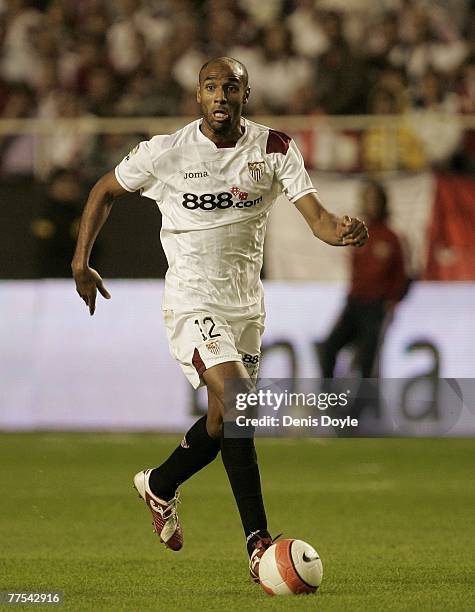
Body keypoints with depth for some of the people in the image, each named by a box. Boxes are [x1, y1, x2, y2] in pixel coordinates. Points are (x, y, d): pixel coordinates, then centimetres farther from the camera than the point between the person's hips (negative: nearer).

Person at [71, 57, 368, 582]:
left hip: (246, 303, 5)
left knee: (223, 420, 15)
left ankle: (159, 485, 45)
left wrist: (342, 232, -36)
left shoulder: (275, 150, -4)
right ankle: (258, 541, -21)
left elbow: (316, 217, -13)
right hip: (192, 303, -5)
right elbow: (105, 190, 7)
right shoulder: (165, 153, -9)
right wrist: (81, 261, 5)